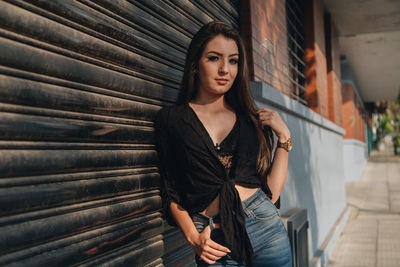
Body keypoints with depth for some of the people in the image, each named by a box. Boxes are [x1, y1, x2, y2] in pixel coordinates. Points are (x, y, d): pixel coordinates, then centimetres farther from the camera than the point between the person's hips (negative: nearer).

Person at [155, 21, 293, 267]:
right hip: (215, 243, -2)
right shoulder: (171, 118, 1)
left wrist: (284, 136, -1)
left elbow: (272, 191, 4)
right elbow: (171, 192, 2)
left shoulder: (251, 119, 8)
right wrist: (193, 237, -10)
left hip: (265, 227, 2)